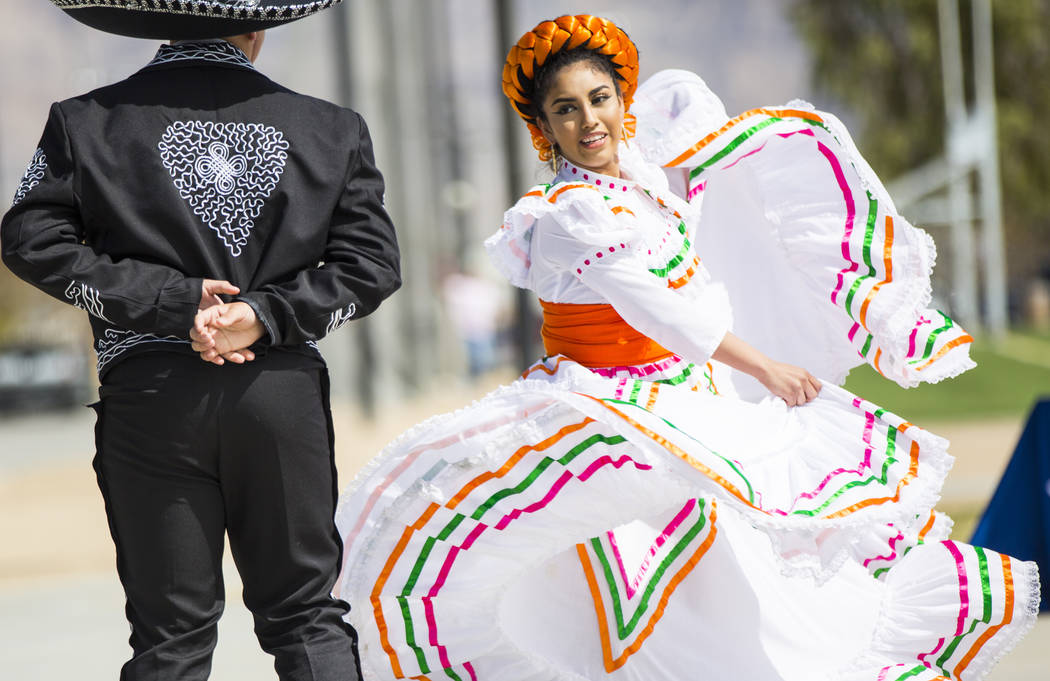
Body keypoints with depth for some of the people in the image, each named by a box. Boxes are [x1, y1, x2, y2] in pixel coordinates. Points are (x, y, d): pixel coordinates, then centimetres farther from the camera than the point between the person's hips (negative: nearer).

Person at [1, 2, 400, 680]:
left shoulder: (88, 122, 3)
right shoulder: (330, 128, 6)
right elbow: (370, 262, 0)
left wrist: (172, 303, -8)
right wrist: (269, 314, -6)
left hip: (151, 396, -1)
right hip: (284, 392, 1)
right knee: (308, 618, 11)